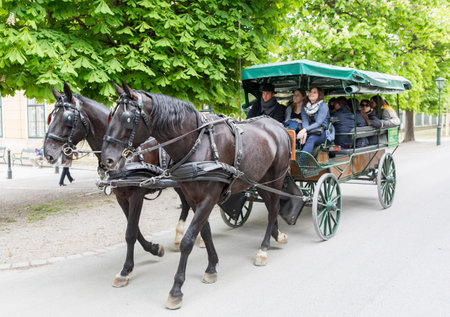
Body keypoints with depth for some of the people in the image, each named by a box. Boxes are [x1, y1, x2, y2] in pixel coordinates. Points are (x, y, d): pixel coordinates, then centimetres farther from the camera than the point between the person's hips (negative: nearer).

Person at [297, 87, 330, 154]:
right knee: (297, 138, -27)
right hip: (309, 133, 4)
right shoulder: (304, 107, 11)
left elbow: (318, 123, -14)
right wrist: (304, 132, -25)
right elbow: (305, 121, -3)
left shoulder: (323, 106, -4)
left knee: (311, 139, -36)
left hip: (321, 133, -4)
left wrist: (305, 129, -28)